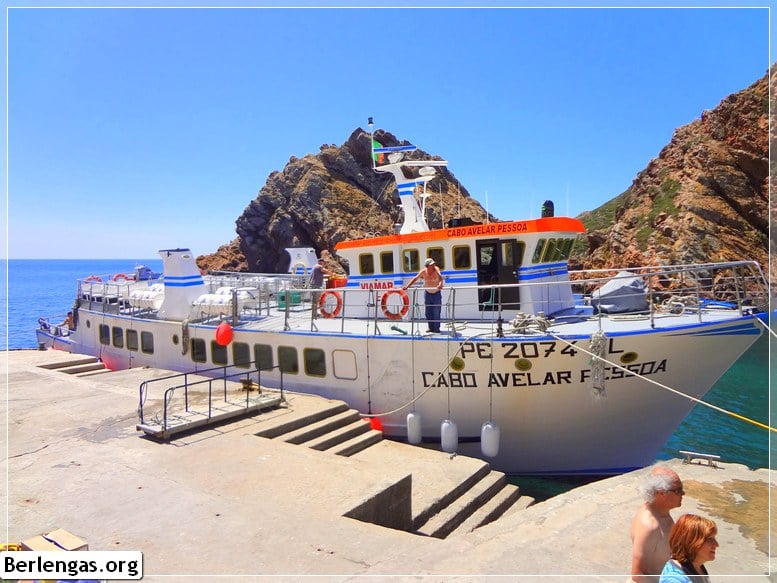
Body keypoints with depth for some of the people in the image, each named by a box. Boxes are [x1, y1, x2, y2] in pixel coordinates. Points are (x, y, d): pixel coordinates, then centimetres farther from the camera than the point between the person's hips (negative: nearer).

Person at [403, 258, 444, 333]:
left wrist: (440, 284, -61)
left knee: (436, 312, -5)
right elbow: (415, 278, -5)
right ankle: (431, 328, 18)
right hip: (427, 293, 3)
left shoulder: (436, 269, -22)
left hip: (436, 293, -3)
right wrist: (407, 286, -14)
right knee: (428, 312, 7)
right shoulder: (423, 272, -12)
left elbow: (440, 276, -40)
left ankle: (437, 328, 5)